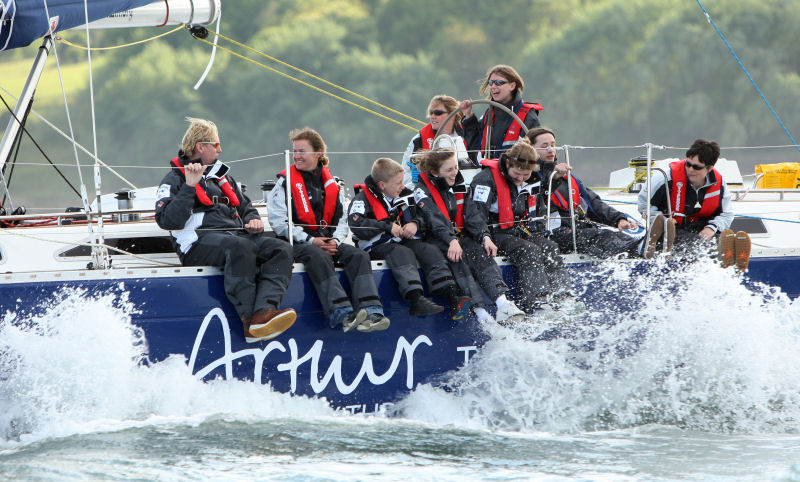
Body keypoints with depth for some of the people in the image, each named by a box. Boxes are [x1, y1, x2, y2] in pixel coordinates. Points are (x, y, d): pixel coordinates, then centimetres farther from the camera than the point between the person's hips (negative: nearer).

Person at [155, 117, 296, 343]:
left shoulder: (222, 176, 30)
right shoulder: (175, 179, 8)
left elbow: (245, 207, 35)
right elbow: (167, 221, -8)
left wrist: (253, 220, 11)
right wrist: (189, 187, -10)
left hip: (235, 234, 7)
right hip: (199, 242, -7)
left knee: (281, 249, -21)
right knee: (240, 247, -39)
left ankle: (263, 311, -43)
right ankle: (249, 320, -43)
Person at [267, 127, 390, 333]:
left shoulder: (331, 183, 18)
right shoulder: (285, 183, 5)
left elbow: (341, 219, 18)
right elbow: (279, 222, -5)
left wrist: (336, 240, -6)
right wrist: (310, 241, -14)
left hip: (328, 240, 5)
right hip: (297, 242, -4)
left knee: (358, 255, -23)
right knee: (319, 257, -37)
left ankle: (371, 311, -39)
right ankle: (341, 314, -51)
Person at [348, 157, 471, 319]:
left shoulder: (404, 195, 13)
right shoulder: (363, 198, -6)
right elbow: (355, 224, -22)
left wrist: (415, 223, -7)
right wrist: (387, 227, -22)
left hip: (404, 241, 6)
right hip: (377, 246, -6)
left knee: (430, 251, -19)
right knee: (402, 254, -35)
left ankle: (452, 296, -32)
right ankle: (416, 300, -53)